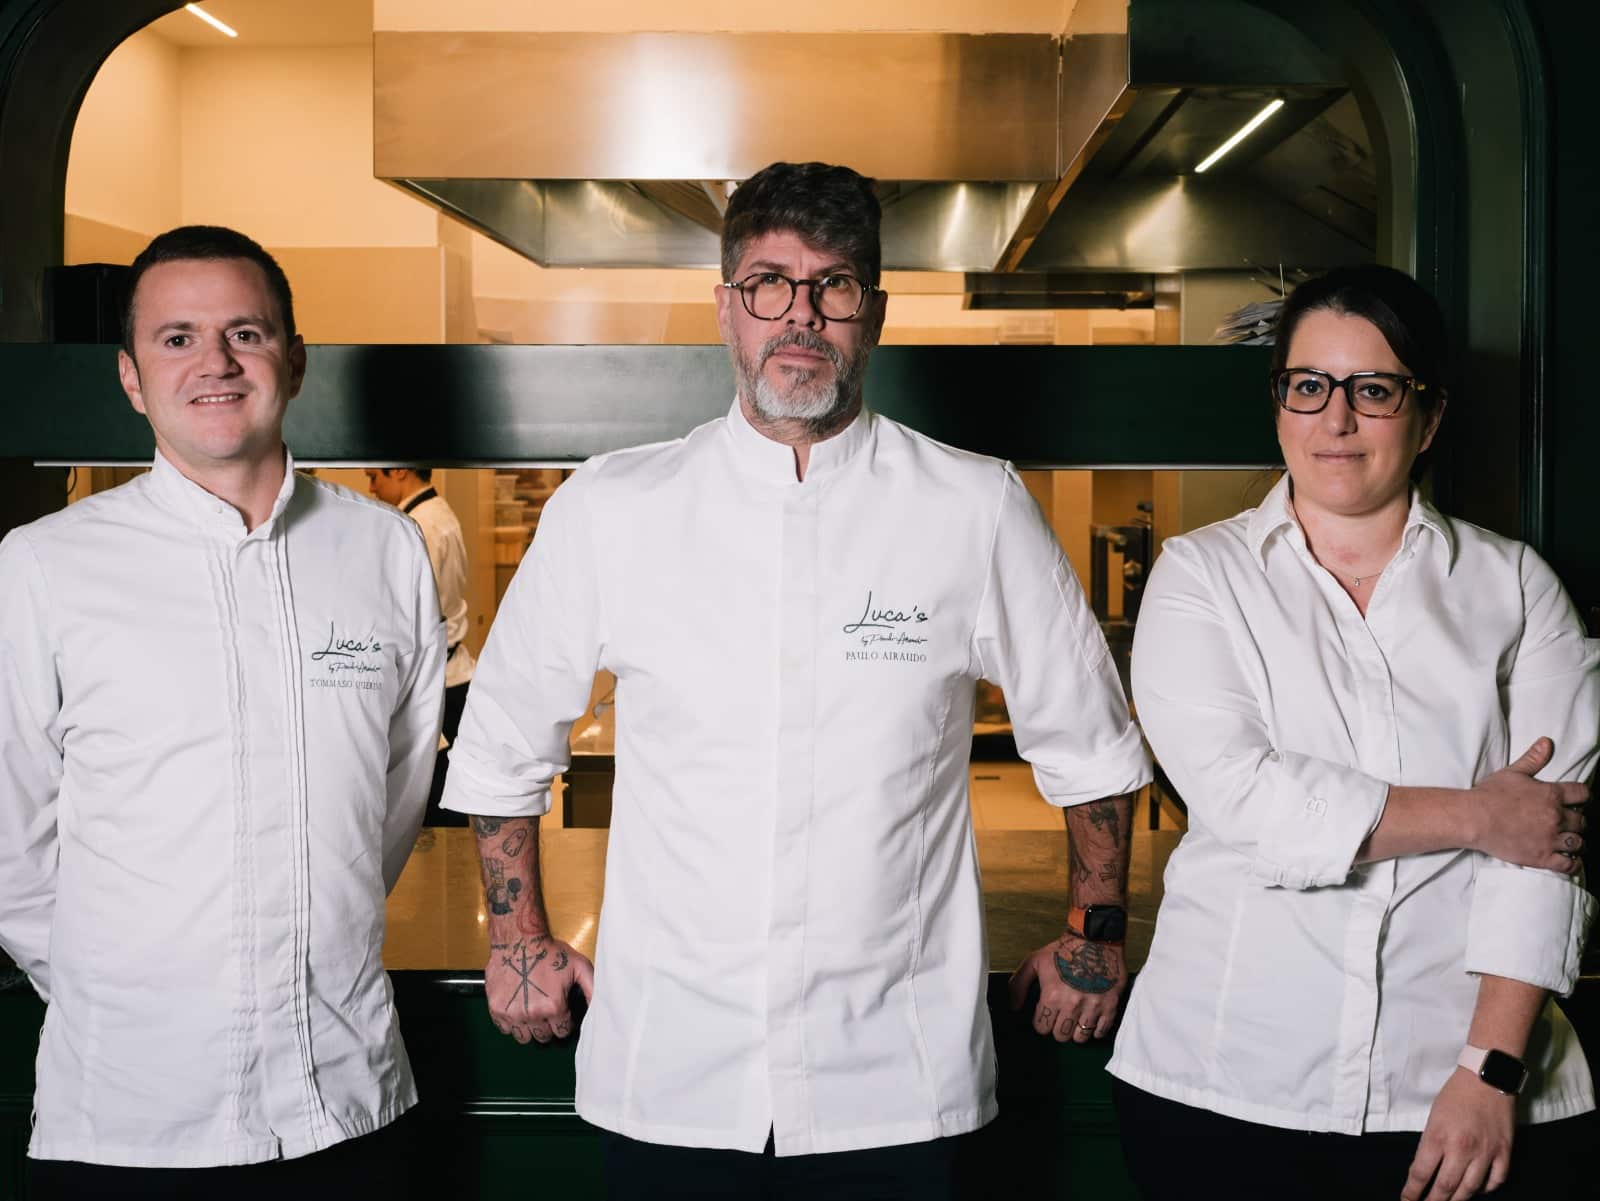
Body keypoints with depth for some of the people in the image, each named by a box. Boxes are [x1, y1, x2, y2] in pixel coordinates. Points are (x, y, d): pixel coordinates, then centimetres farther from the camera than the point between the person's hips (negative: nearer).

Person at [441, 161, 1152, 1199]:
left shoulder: (977, 511, -3)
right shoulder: (608, 510, -2)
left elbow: (1087, 742, 10)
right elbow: (503, 738, 11)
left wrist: (1099, 931, 13)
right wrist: (519, 935, 12)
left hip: (897, 1084, 0)